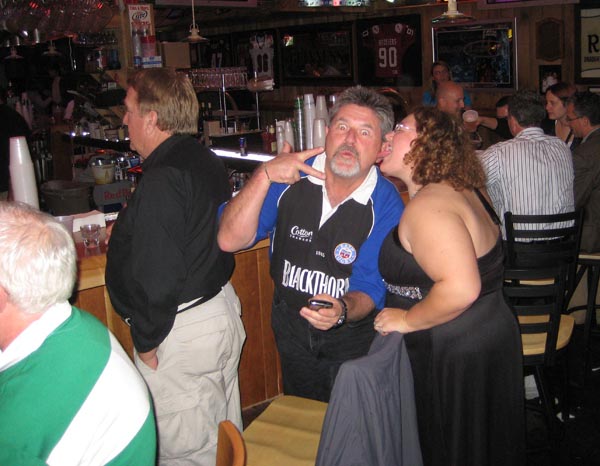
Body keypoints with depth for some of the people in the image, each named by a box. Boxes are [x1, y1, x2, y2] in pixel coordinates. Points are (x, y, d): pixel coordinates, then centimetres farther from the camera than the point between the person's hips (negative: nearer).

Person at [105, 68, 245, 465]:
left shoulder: (162, 180, -23)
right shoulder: (207, 161, 8)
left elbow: (156, 276, -25)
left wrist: (146, 340, -14)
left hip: (182, 331, -10)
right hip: (222, 309, 10)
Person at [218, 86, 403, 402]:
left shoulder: (386, 205, -20)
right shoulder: (291, 177, -13)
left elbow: (370, 287, -21)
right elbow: (230, 240, -21)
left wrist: (342, 310, -43)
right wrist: (264, 175, -30)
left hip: (352, 343, -2)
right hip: (291, 334, 3)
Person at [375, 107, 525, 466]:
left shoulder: (428, 205, -24)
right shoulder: (460, 190, 8)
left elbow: (460, 288, -36)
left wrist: (407, 320, -22)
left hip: (457, 359, -10)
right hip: (490, 338, 10)